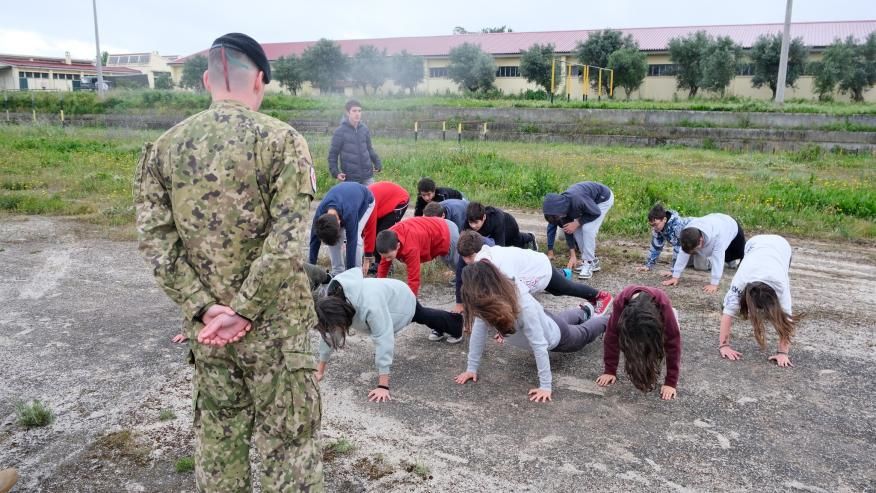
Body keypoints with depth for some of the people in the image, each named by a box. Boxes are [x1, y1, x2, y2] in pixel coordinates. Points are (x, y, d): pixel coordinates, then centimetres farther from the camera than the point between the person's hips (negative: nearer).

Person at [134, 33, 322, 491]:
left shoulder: (163, 147, 3)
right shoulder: (282, 139, -11)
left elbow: (155, 238, -3)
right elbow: (286, 241, -20)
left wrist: (202, 309, -6)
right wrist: (244, 311, -14)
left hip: (206, 324, 4)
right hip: (274, 323, -4)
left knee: (217, 434, 20)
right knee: (286, 440, 8)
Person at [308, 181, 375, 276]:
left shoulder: (349, 214, -46)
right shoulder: (320, 213, -32)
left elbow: (351, 242, -40)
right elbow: (314, 241, -23)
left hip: (365, 200, -4)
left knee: (355, 238, -24)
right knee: (331, 240, -13)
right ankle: (338, 272, 1)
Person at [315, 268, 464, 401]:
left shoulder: (370, 307, -52)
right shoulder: (334, 302, -33)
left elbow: (384, 341, -52)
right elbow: (329, 334, -19)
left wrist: (383, 386, -51)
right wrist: (320, 369, -16)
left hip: (401, 300, -5)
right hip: (388, 298, 5)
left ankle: (455, 325, 62)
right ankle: (451, 322, 67)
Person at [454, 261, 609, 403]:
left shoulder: (524, 306, -48)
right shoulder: (487, 300, -33)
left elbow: (539, 345, -44)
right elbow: (478, 332, -24)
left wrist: (546, 386, -41)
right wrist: (472, 368, -22)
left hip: (555, 334, -5)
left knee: (584, 333, 28)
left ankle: (605, 319, 57)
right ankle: (585, 311, 67)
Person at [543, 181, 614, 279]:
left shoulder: (577, 200, -41)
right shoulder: (560, 205, -18)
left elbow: (596, 213, -24)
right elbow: (568, 229, -8)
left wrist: (577, 222, -23)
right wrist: (572, 255, -9)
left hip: (604, 198, -7)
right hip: (590, 200, 7)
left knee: (587, 228, -20)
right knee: (576, 229, -3)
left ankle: (589, 263, -10)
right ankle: (593, 260, 9)